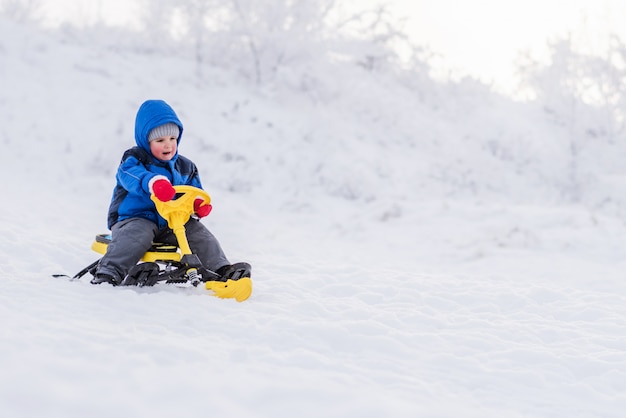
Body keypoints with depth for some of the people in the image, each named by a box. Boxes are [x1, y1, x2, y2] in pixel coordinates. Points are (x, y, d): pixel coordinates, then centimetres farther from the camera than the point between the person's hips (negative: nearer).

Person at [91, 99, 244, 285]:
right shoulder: (134, 159, -4)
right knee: (136, 235, -35)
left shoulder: (185, 167, 16)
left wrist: (199, 203, -6)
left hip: (172, 222, 5)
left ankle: (221, 271, -4)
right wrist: (153, 182, -50)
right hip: (135, 218, -5)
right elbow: (130, 175, -28)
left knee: (199, 233, -12)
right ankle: (108, 274, -36)